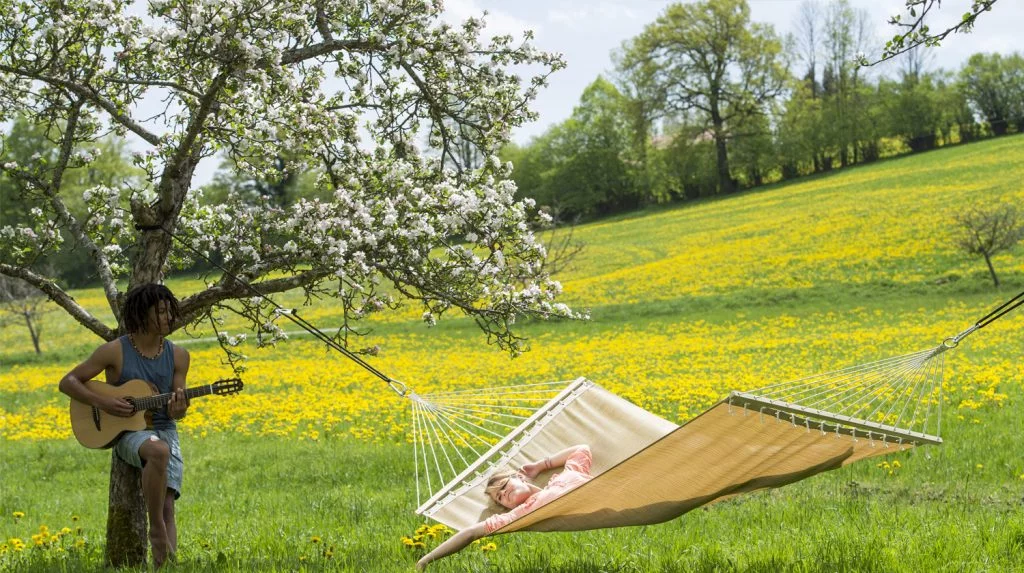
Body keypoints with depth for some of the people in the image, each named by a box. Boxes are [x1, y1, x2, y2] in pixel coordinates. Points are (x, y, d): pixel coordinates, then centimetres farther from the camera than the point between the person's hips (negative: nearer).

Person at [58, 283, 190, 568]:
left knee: (167, 507, -16)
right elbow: (67, 382, -1)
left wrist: (178, 410, -16)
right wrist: (102, 402, -15)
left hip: (165, 431, 4)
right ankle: (157, 529, -25)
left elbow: (176, 410, 8)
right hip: (128, 432, -4)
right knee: (158, 451, -38)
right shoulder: (115, 351, -5)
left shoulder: (178, 356, 6)